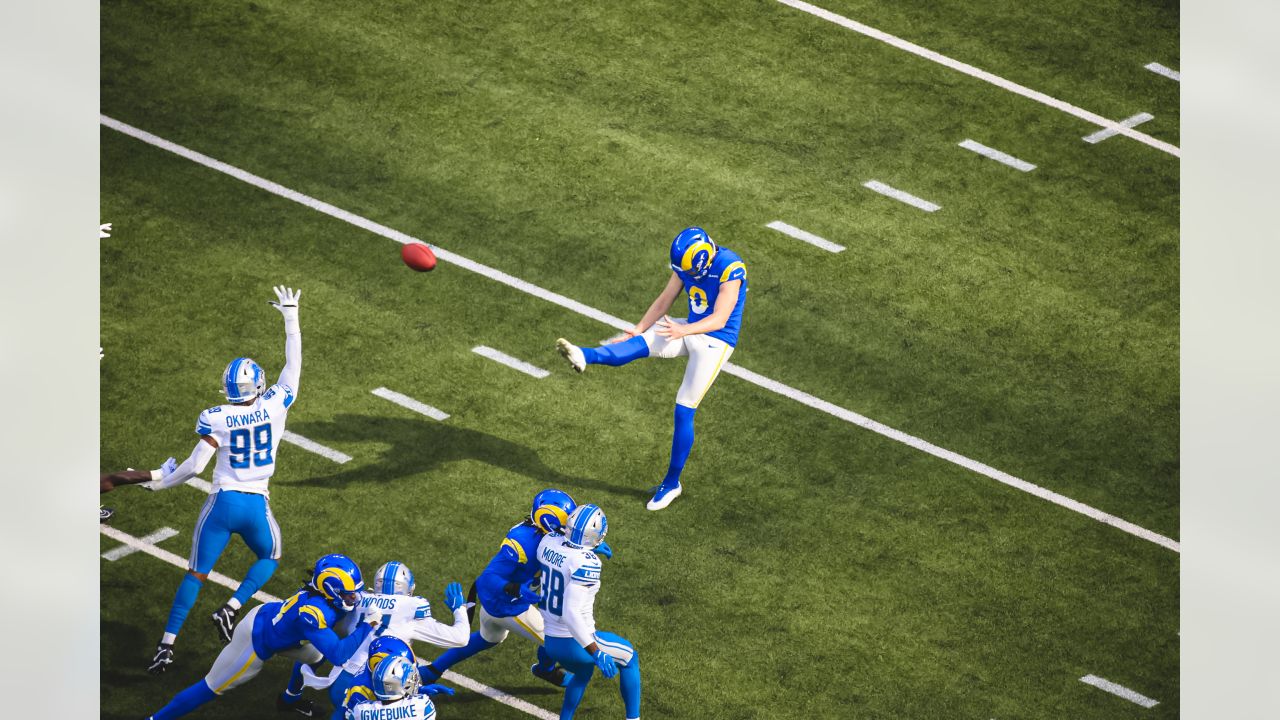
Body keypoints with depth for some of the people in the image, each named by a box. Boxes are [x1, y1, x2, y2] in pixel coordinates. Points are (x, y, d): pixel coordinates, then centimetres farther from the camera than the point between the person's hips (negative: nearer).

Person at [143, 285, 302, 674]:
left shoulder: (215, 419, -11)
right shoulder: (275, 406, -7)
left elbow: (195, 465, -11)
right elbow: (293, 364, 4)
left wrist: (161, 482, 7)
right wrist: (290, 315, 13)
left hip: (221, 503, -1)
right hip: (257, 506, 1)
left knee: (195, 574, 8)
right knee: (269, 558, 28)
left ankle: (166, 645, 1)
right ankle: (231, 608, 4)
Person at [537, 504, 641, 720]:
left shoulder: (548, 543, -6)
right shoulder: (586, 563, -27)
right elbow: (571, 613, -33)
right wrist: (597, 653, -31)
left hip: (550, 642, 7)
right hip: (574, 642, -7)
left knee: (583, 674, 36)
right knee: (630, 658, 20)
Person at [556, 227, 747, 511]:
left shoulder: (730, 269, -25)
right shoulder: (687, 262, -3)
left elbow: (719, 319, -28)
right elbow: (664, 300, 6)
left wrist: (682, 331, -42)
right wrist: (638, 329, -2)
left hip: (716, 341, -6)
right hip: (691, 330, 6)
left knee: (684, 411, -5)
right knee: (639, 344, -21)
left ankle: (672, 483, 8)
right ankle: (584, 356, -47)